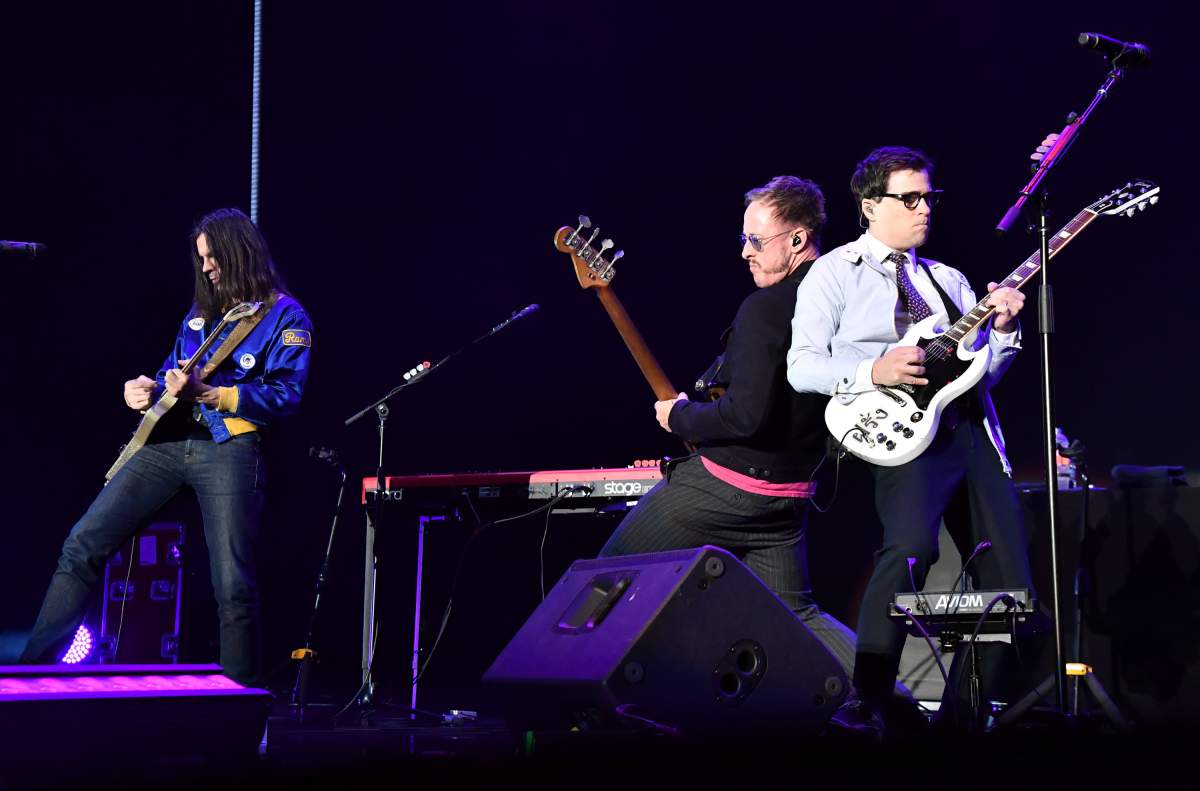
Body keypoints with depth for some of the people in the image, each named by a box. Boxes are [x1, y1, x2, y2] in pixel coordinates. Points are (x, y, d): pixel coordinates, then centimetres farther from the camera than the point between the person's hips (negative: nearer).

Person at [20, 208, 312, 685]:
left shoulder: (284, 316, 0)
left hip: (230, 448, -6)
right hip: (168, 440, 6)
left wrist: (207, 394, -19)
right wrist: (148, 390, 2)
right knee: (83, 545, -3)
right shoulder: (201, 312, 22)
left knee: (233, 586, -10)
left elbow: (287, 395, -11)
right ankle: (34, 668, 2)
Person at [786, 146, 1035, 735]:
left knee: (1007, 572, 3)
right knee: (912, 546, -31)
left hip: (972, 428, 7)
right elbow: (801, 366, -3)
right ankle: (868, 701, -23)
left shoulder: (949, 280, 23)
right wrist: (874, 371, -16)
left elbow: (982, 371, 20)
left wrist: (1002, 330, 1)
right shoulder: (834, 273, 6)